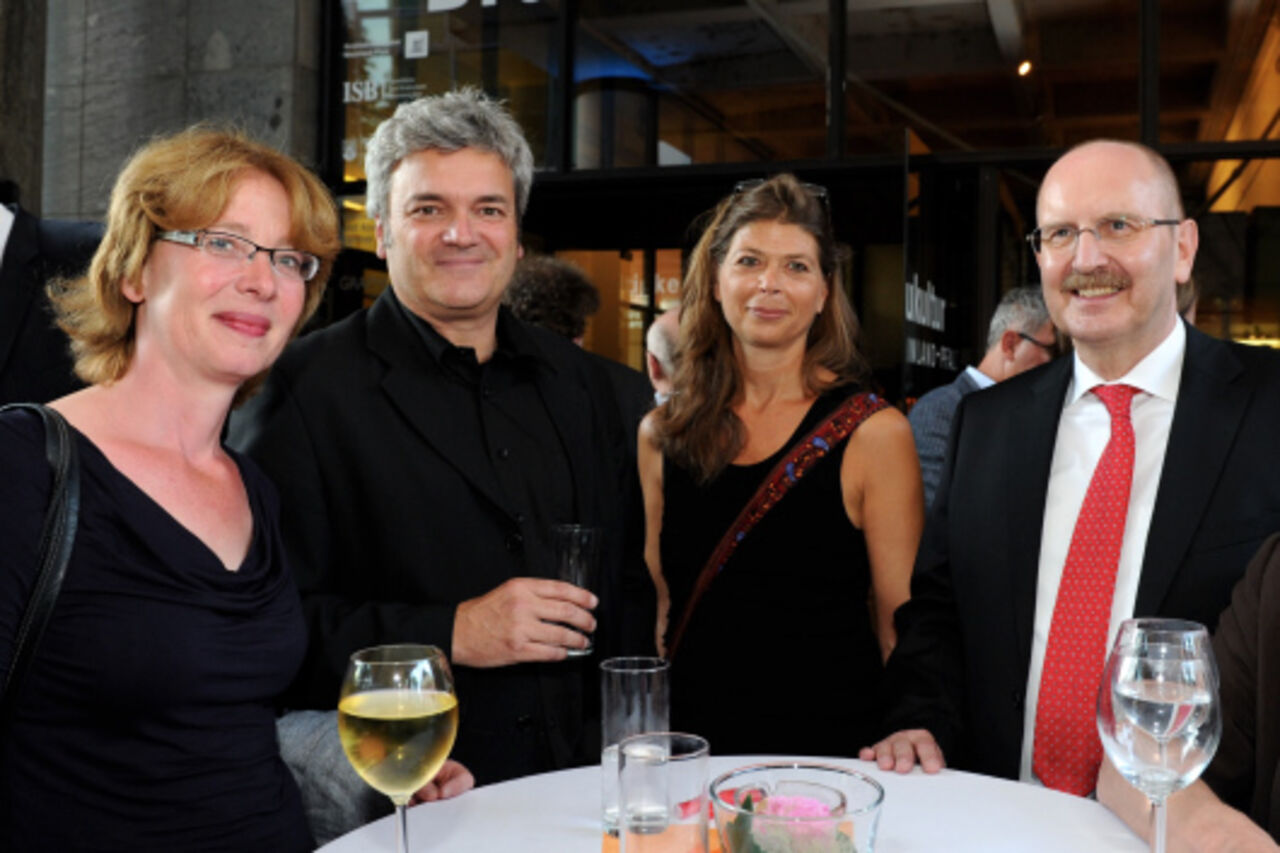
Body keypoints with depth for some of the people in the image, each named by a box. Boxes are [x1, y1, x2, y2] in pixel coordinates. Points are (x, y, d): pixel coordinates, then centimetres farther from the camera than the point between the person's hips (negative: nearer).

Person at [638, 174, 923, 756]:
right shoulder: (663, 434, 2)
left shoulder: (875, 433, -8)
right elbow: (660, 606, 11)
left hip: (829, 748, -2)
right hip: (690, 745, 3)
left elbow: (903, 625, -5)